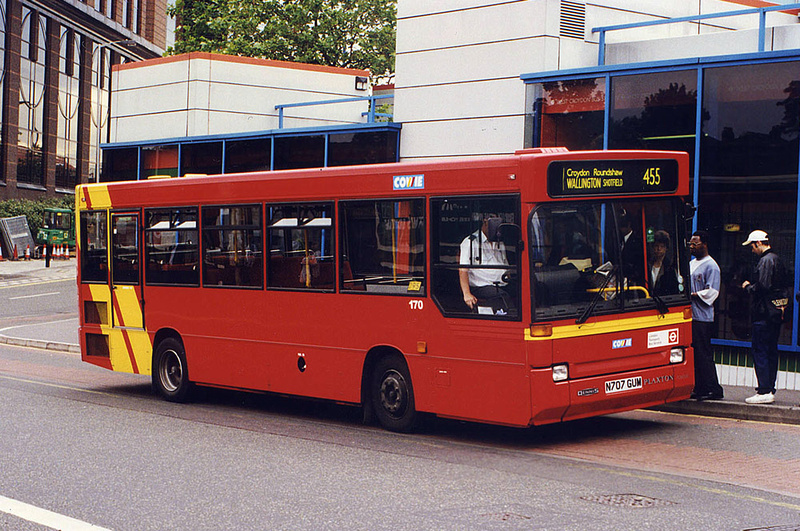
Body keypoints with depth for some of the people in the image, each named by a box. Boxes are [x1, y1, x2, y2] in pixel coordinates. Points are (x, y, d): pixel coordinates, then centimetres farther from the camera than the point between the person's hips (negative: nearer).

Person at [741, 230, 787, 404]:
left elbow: (762, 287, -22)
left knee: (760, 351, -8)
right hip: (776, 312, 10)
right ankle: (769, 389, 17)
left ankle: (765, 392, -10)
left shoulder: (766, 260, -14)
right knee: (771, 351, 12)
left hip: (764, 313, -10)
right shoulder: (777, 259, 17)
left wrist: (748, 286, -4)